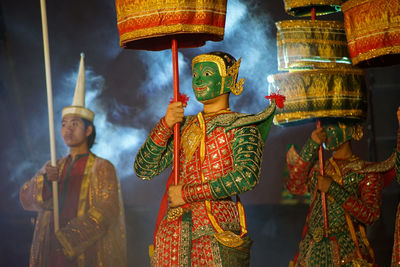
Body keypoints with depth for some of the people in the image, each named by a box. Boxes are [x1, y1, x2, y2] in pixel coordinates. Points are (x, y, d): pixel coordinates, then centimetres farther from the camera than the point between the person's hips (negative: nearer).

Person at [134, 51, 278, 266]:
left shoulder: (241, 127, 3)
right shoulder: (184, 126, 17)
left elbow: (247, 176, -15)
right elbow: (143, 170, 10)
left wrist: (187, 193, -12)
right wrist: (165, 125, -3)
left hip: (216, 234, -4)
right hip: (173, 231, 4)